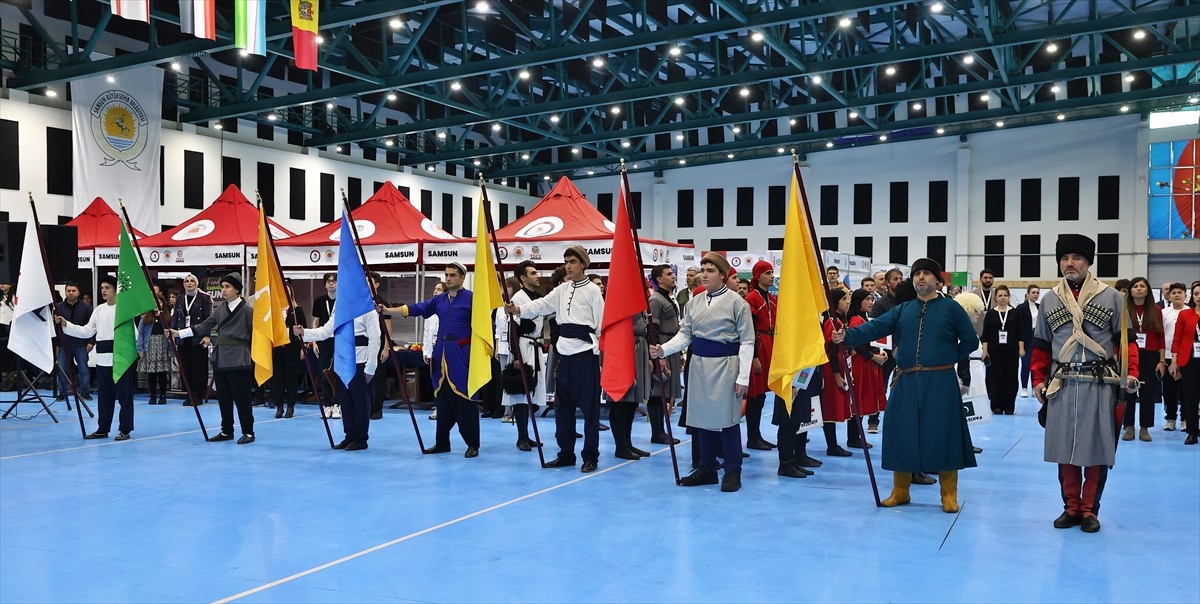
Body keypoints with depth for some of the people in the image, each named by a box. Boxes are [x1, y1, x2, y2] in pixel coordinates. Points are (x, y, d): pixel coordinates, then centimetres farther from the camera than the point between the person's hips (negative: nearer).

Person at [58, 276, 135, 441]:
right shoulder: (99, 310, 13)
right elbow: (87, 331, 16)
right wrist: (66, 324, 8)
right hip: (102, 359, 7)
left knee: (124, 395, -1)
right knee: (104, 395, 14)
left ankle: (125, 430, 5)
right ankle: (103, 429, 23)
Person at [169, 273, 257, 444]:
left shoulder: (247, 308, -8)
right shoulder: (221, 307, 10)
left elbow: (254, 333, -8)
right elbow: (204, 326, 11)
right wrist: (179, 333, 6)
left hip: (238, 359, -7)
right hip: (220, 358, 7)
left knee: (241, 397, -3)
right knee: (223, 397, 11)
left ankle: (248, 432, 7)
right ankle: (227, 431, 21)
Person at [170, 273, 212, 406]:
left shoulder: (204, 298, 0)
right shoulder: (180, 299, 14)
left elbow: (208, 318, -5)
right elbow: (175, 318, 14)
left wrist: (206, 335, -14)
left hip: (198, 338, -5)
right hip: (183, 338, 5)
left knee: (199, 367, -2)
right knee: (185, 367, 6)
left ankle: (199, 396, 6)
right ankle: (190, 395, 14)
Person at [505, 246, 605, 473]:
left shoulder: (592, 290, -4)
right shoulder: (562, 289, 13)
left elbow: (601, 322, -6)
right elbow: (542, 305, 3)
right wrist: (518, 309, -13)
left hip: (585, 351, -7)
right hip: (565, 350, 7)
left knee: (589, 405, -1)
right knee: (562, 404, 10)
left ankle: (590, 457, 7)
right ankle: (566, 454, 20)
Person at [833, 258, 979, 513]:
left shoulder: (951, 308, 2)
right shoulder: (902, 310, 10)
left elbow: (970, 341, 4)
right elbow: (875, 327, -4)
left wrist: (950, 359, 2)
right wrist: (847, 336, -19)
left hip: (940, 383, -3)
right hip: (906, 383, 3)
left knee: (942, 435, -1)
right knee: (902, 435, 6)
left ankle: (949, 495, 13)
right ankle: (900, 491, 19)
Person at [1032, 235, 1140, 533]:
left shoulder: (1111, 297, 1)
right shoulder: (1049, 300, 8)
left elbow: (1126, 340, 2)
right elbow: (1041, 345, 12)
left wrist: (1131, 373, -11)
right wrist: (1038, 380, 6)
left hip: (1100, 385, -2)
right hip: (1062, 385, 2)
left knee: (1097, 449, 4)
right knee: (1064, 448, 7)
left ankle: (1089, 509, 17)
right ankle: (1071, 507, 20)